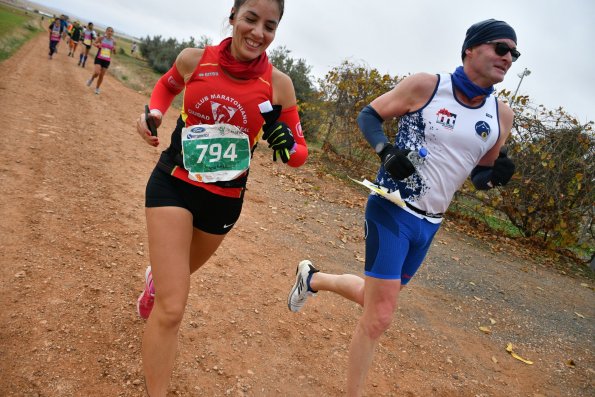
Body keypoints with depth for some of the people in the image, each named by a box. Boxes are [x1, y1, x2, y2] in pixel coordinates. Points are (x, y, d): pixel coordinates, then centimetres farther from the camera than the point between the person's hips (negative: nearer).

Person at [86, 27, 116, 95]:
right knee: (97, 72, -21)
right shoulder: (101, 38, -2)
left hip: (107, 60, 2)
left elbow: (114, 53, 12)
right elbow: (95, 43, 14)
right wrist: (97, 45, -9)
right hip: (99, 58, -2)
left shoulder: (113, 41, 3)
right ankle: (92, 79, 13)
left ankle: (97, 88, 25)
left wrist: (114, 49, -11)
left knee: (101, 75, 6)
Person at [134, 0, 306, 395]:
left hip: (224, 198, 2)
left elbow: (300, 152, -4)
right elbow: (168, 84, 14)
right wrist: (153, 113, -5)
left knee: (180, 273, 29)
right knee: (172, 308, -11)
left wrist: (288, 146, -26)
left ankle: (157, 276, 68)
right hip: (174, 183, -2)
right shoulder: (194, 59, -10)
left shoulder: (278, 84, -12)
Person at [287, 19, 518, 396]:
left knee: (377, 299, 20)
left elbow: (480, 174, 14)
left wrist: (497, 174, -9)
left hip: (430, 223, 6)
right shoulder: (426, 85, -9)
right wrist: (386, 150, -19)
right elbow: (368, 115, 0)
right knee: (380, 316, -7)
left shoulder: (502, 115, 4)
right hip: (392, 210, -6)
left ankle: (312, 278, 45)